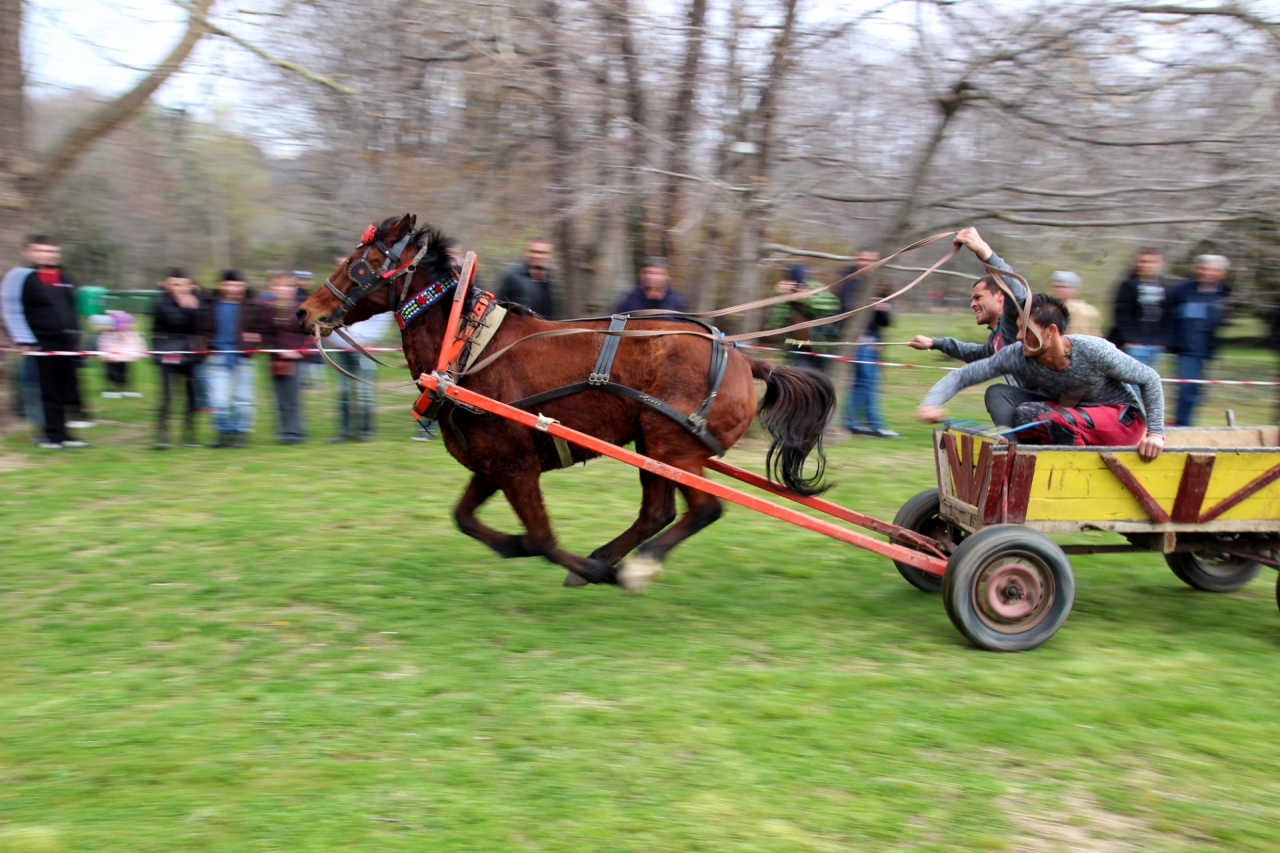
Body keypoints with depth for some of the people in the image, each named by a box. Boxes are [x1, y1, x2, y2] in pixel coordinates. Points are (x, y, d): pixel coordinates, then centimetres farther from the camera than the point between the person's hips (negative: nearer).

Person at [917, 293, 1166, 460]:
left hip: (1124, 417, -5)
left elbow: (1150, 380, -15)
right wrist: (931, 402, -36)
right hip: (1074, 412, 5)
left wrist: (1155, 433, -20)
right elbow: (962, 376, -18)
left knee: (1060, 420, -35)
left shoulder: (1094, 352, -28)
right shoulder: (1017, 356, -19)